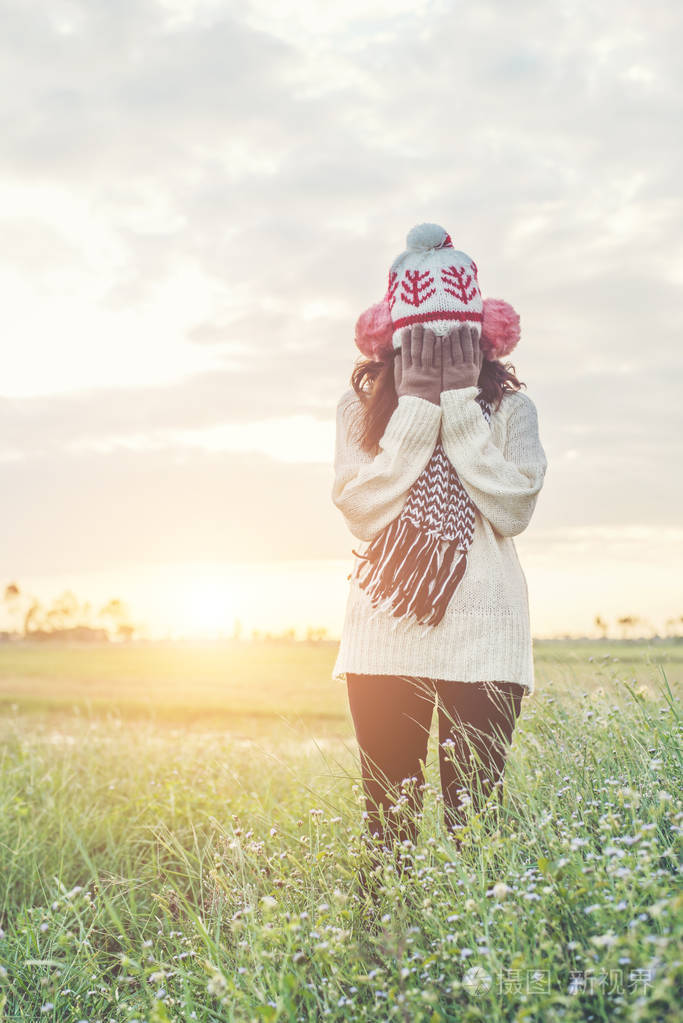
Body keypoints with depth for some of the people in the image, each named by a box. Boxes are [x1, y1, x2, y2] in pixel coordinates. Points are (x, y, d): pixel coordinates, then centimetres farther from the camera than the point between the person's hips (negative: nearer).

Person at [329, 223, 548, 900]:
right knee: (387, 819, 4)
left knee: (476, 817, -1)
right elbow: (360, 506, -7)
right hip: (384, 635, 1)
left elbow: (513, 508, -9)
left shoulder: (510, 407, 5)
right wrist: (419, 406, -9)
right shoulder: (362, 406, 7)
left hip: (481, 632, -1)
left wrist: (460, 403, -9)